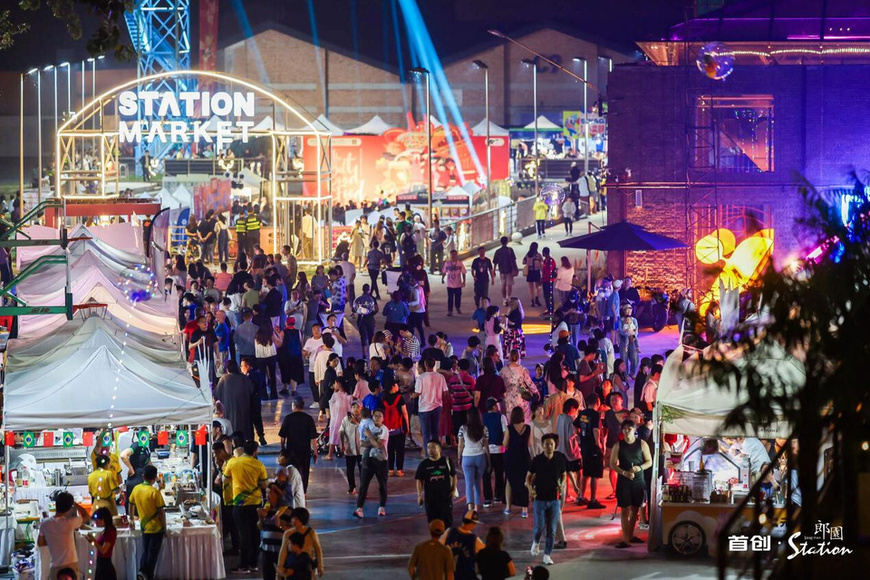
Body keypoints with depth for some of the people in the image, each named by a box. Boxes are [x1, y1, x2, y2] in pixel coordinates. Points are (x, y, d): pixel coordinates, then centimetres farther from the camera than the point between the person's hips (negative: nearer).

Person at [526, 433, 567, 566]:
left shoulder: (560, 459, -4)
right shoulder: (537, 461, -8)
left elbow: (563, 474, 11)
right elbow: (529, 477, 2)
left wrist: (561, 484, -9)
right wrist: (530, 489, -17)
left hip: (554, 499, 1)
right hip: (540, 499, -1)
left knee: (552, 530, 2)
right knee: (540, 527, -2)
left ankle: (547, 555, 14)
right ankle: (536, 542, 31)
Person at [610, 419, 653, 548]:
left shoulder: (642, 444, 0)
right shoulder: (618, 445, -1)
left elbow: (649, 462, 4)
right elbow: (613, 464, -1)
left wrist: (640, 468, -15)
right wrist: (624, 473, -16)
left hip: (638, 480, 2)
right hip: (623, 481, -2)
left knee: (635, 509, 10)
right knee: (625, 510, -5)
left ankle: (631, 535, 25)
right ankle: (625, 539, -8)